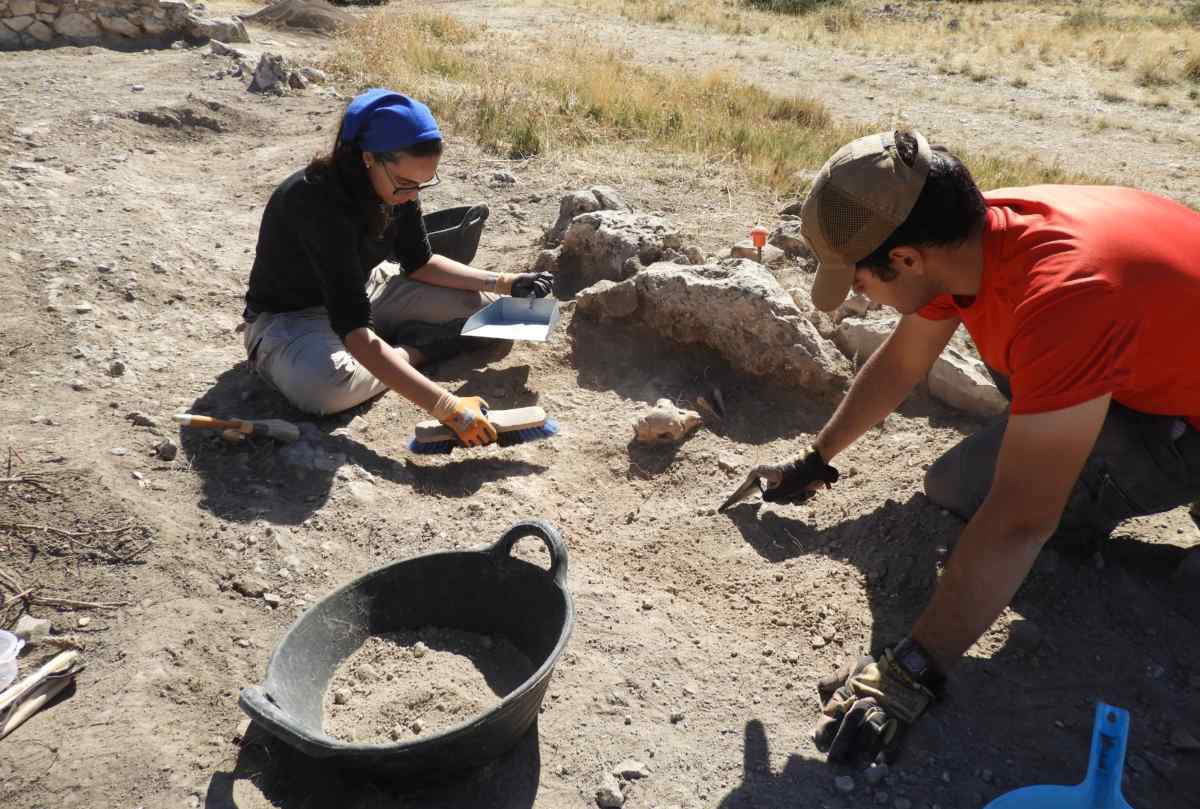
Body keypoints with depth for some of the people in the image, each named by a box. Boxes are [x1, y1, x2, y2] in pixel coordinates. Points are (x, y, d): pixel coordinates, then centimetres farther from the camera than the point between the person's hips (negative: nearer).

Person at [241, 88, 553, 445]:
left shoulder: (396, 185, -13)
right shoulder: (316, 200, -35)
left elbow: (418, 263, 5)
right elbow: (354, 330, -43)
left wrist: (502, 283, -8)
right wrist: (446, 407, -50)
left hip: (362, 292, 6)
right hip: (290, 316, -5)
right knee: (325, 387, -41)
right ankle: (406, 353, -13)